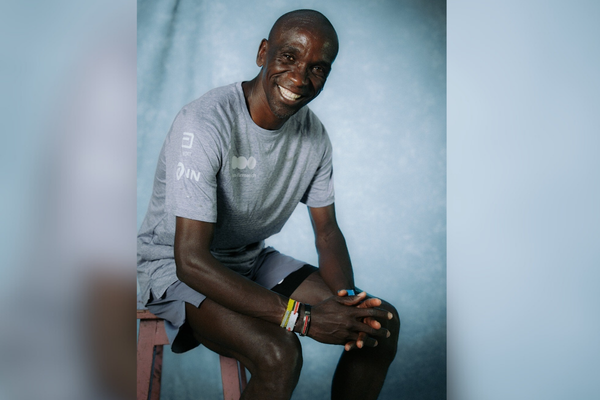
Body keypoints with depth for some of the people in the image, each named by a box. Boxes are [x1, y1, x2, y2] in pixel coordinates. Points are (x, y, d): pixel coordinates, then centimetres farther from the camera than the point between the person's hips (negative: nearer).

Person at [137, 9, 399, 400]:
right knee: (278, 353, -33)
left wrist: (348, 297, -17)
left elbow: (327, 230, 4)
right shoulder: (205, 123, -27)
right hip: (176, 267, -7)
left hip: (253, 258, 7)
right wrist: (303, 316, -35)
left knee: (382, 322, -4)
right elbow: (191, 260, -31)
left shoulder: (314, 133, -4)